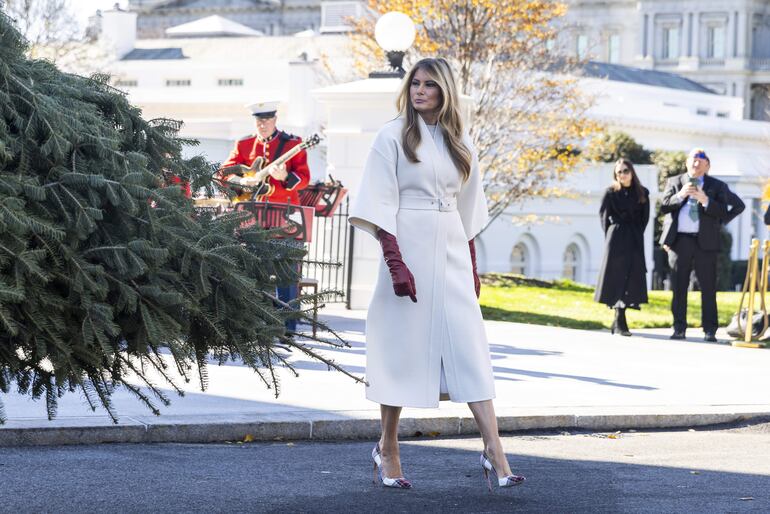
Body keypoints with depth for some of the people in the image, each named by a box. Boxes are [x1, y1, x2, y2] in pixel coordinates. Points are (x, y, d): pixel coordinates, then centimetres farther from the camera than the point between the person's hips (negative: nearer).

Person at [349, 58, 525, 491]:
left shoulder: (460, 143, 13)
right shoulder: (394, 136, -1)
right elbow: (382, 204, -7)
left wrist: (473, 267, 15)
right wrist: (395, 262, -16)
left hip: (451, 250, 4)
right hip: (409, 246, -4)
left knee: (471, 345, -4)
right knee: (404, 344, 1)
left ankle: (494, 451, -8)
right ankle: (388, 448, 15)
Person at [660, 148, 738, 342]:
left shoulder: (717, 186, 9)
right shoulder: (674, 182, 13)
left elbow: (724, 213, -2)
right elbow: (663, 207, 3)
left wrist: (705, 200, -16)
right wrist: (680, 195, -12)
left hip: (705, 242, -1)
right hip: (679, 240, 1)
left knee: (708, 288, -2)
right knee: (679, 287, 4)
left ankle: (710, 331, 1)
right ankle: (679, 328, 10)